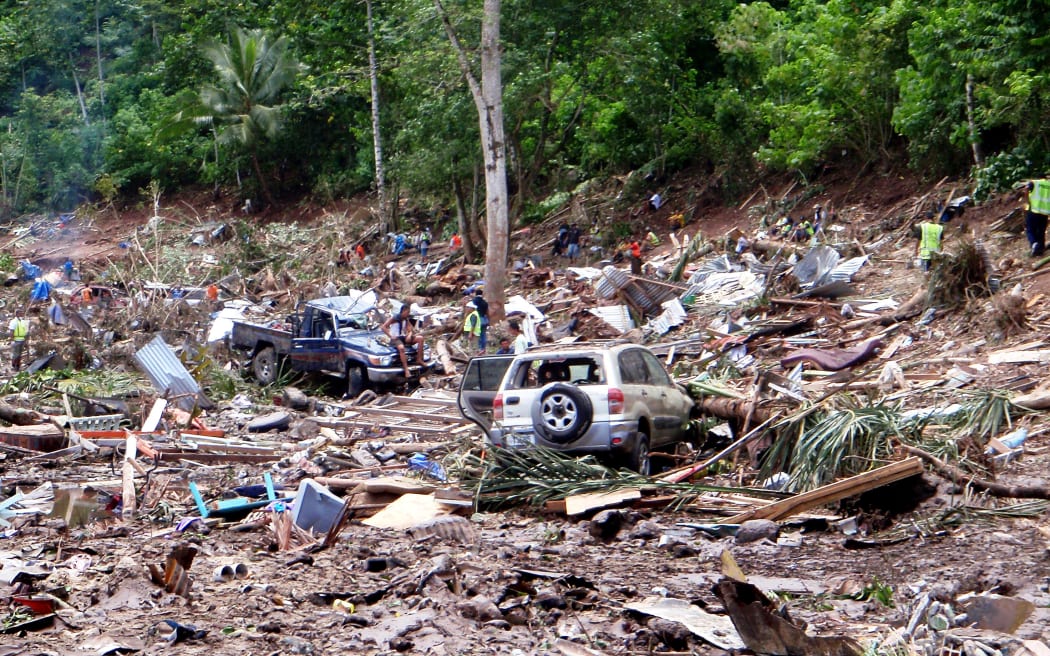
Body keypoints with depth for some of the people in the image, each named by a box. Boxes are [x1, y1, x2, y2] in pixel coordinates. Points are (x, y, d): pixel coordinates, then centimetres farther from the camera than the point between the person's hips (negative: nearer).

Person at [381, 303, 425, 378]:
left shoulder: (406, 319, 9)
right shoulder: (394, 318, -11)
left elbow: (410, 329, 16)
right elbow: (383, 327, -16)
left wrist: (409, 334, -8)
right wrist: (391, 336, -19)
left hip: (403, 337, 7)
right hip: (395, 338, -7)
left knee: (420, 338, -9)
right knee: (401, 348, -40)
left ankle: (419, 359, -7)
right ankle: (406, 369, -43)